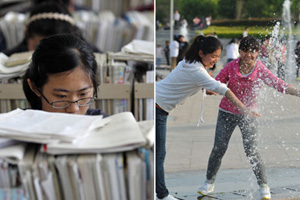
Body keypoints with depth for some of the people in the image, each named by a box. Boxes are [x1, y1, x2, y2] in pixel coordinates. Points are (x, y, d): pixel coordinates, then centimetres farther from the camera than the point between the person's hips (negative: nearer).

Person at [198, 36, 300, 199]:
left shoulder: (260, 70, -10)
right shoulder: (231, 66, -7)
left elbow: (278, 84, -20)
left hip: (248, 114, -1)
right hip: (227, 112, 1)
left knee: (252, 151, -8)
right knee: (219, 149, 1)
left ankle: (263, 186, 8)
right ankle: (209, 183, 20)